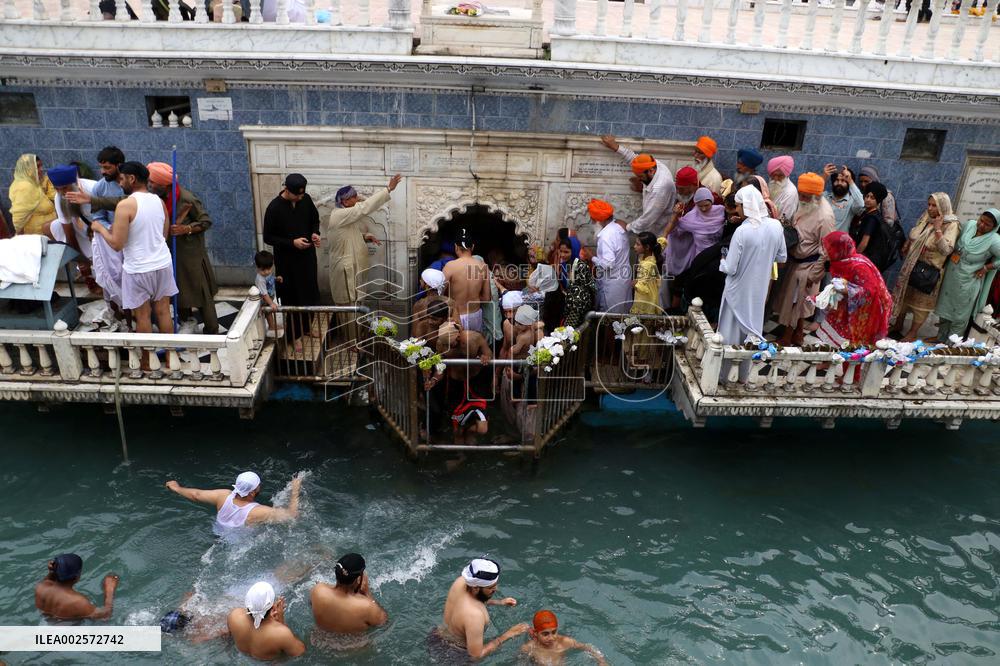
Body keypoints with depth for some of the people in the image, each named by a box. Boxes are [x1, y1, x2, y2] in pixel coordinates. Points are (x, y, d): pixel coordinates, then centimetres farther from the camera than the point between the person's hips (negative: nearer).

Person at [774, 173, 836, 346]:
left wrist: (814, 275, -18)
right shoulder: (806, 205, -3)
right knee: (798, 302, 20)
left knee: (794, 302, 5)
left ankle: (786, 338, 20)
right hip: (795, 260, 8)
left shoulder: (825, 216, -27)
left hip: (807, 265, -8)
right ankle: (797, 334, 36)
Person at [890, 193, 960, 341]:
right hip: (911, 266, 6)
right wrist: (906, 248, 9)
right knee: (904, 295, 17)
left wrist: (937, 228, -29)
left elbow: (946, 250, -26)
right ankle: (898, 325, 33)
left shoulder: (951, 225, -16)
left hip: (929, 271, -6)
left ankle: (912, 333, 19)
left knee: (922, 301, 6)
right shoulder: (925, 218, 2)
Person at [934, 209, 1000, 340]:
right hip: (950, 276, 6)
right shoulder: (969, 224, -7)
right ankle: (941, 338, 37)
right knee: (945, 309, 20)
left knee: (959, 316, 10)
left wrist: (986, 268, -13)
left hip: (966, 284, -6)